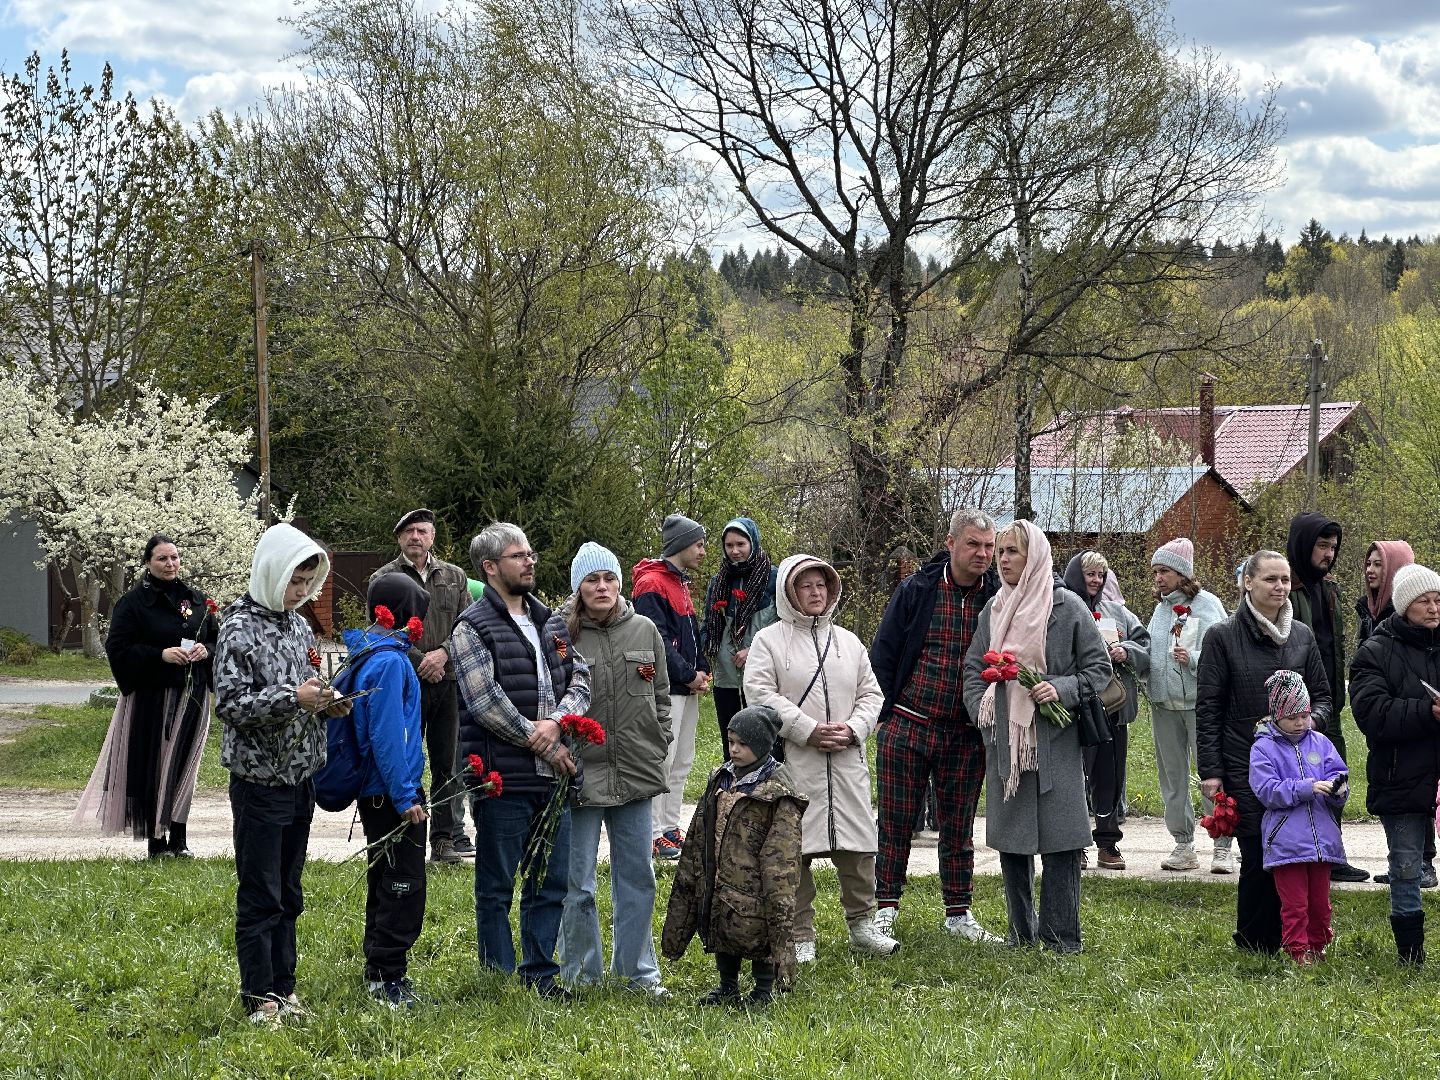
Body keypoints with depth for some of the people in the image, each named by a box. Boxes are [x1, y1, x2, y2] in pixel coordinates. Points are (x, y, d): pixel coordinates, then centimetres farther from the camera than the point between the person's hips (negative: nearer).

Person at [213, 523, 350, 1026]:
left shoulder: (298, 625, 11)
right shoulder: (240, 629, -13)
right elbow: (230, 702, -19)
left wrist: (327, 702, 0)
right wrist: (293, 698, -26)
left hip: (299, 779, 8)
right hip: (260, 782, -7)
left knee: (287, 894, 14)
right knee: (259, 896, -1)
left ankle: (283, 989, 21)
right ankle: (261, 999, 4)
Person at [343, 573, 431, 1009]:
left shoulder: (367, 656, 11)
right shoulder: (389, 662, -18)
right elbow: (387, 735, -22)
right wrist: (406, 796, -20)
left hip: (376, 793, 10)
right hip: (391, 793, -10)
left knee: (385, 886, 17)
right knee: (403, 888, -5)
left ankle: (379, 971, 25)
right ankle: (388, 977, -2)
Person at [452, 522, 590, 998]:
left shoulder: (548, 622, 16)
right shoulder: (472, 628, -6)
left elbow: (580, 679, 9)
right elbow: (485, 701, -15)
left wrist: (557, 721, -11)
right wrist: (540, 743, -13)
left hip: (552, 778, 7)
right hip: (503, 779, -7)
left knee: (551, 882, 12)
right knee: (496, 888, 2)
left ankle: (541, 976, 22)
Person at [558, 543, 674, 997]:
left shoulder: (644, 631, 5)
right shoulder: (561, 633, -9)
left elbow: (661, 696, 14)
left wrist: (657, 749, 8)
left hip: (635, 774, 4)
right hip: (581, 776, -4)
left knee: (637, 875, 12)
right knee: (577, 883, 3)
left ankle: (638, 969, 24)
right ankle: (580, 975, 14)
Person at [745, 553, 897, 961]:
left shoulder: (848, 642, 16)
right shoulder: (769, 640, 2)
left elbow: (871, 694, 15)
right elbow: (760, 693, -9)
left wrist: (853, 728, -5)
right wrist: (808, 730, -15)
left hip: (846, 760, 4)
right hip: (792, 763, -4)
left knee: (858, 844, 3)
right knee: (794, 849, -2)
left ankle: (862, 924, 18)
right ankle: (800, 936, 7)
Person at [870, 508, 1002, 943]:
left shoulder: (999, 598, 0)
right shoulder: (916, 590, -4)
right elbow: (882, 653, 1)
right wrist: (889, 714, -1)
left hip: (966, 736, 1)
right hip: (906, 728, -1)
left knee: (959, 826, 10)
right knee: (896, 821, 4)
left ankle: (959, 913, 19)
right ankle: (886, 908, 12)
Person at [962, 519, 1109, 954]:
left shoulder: (1067, 606, -2)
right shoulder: (994, 609, 11)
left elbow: (1099, 666, 0)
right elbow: (973, 668, 17)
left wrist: (1062, 689, -15)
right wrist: (981, 707, 0)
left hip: (1055, 739, -4)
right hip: (1004, 739, 5)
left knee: (1058, 839, -6)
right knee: (1010, 839, 7)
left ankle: (1060, 935, 0)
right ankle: (1021, 933, 17)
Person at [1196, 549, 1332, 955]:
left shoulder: (1302, 636, 11)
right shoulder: (1222, 637, 0)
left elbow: (1322, 695, 18)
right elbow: (1208, 709, 0)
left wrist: (1312, 719, -5)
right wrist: (1210, 771, -5)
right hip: (1244, 767, -3)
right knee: (1258, 857, -6)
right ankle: (1255, 948, 6)